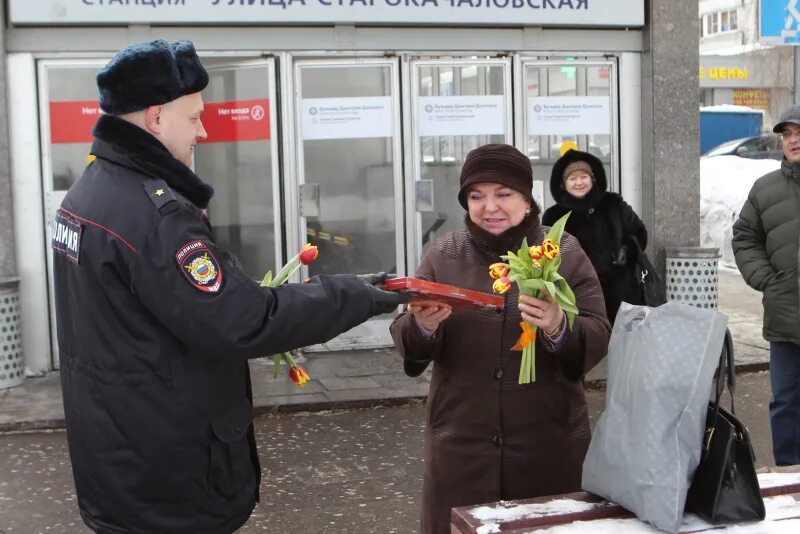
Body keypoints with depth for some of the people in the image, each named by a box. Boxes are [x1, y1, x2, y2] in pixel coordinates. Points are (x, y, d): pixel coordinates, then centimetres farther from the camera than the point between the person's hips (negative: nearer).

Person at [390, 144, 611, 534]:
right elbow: (403, 338, 1)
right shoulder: (443, 255, 4)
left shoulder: (565, 253, 0)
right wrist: (423, 327, -22)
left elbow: (599, 339, -6)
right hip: (461, 444, 1)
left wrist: (558, 330, -27)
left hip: (549, 445, -1)